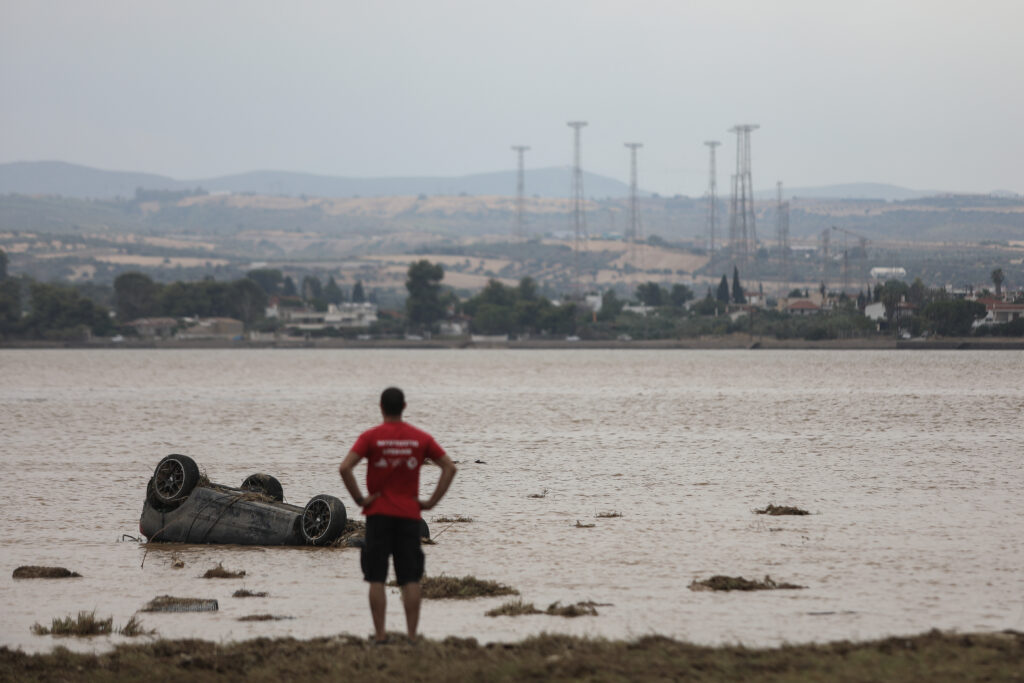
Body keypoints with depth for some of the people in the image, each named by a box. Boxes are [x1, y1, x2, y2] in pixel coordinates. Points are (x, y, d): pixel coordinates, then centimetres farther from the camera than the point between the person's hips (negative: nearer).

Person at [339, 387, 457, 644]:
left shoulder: (370, 437, -4)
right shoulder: (420, 438, 4)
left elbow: (345, 468, -16)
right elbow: (449, 467, 1)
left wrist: (359, 498, -8)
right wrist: (432, 501, 1)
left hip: (379, 515, -2)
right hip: (410, 516, 2)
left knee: (376, 579, 2)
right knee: (410, 579, 4)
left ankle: (379, 634, -2)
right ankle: (412, 635, 0)